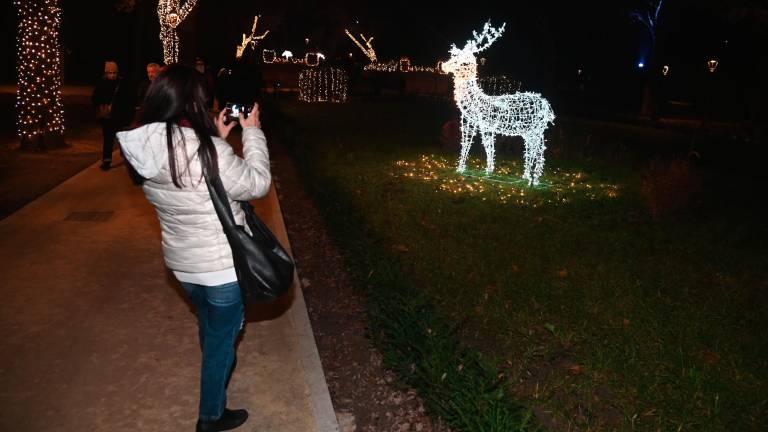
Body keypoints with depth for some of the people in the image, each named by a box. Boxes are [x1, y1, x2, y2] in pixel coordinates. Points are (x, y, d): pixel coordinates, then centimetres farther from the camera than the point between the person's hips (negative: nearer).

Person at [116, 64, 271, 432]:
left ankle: (218, 369, 59)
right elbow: (256, 184, -18)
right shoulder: (204, 149, -29)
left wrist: (217, 136, 3)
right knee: (221, 339, 14)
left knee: (210, 327, 32)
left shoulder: (145, 149, -5)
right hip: (223, 266, -7)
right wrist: (251, 132, -10)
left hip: (184, 263, 7)